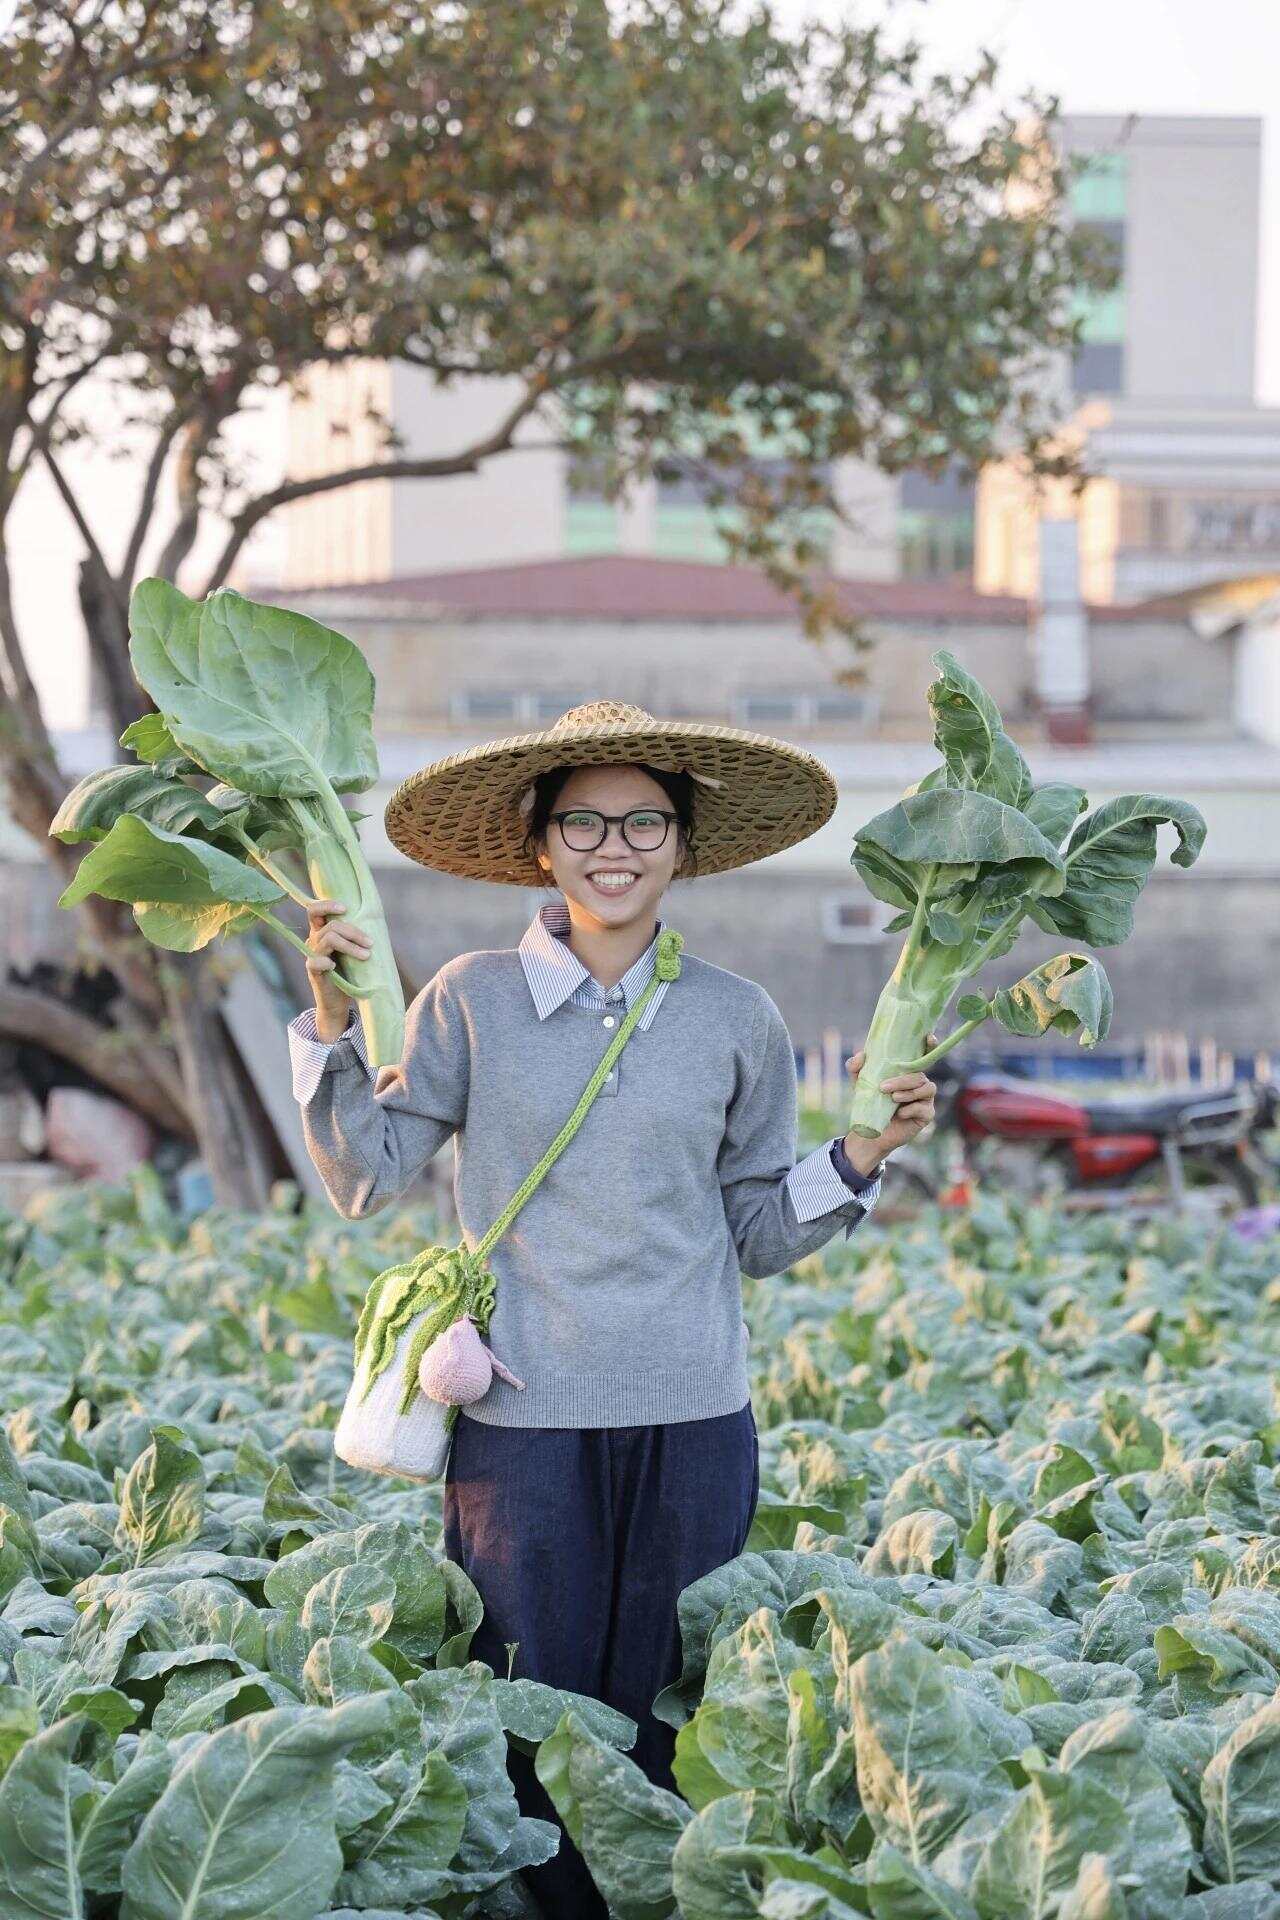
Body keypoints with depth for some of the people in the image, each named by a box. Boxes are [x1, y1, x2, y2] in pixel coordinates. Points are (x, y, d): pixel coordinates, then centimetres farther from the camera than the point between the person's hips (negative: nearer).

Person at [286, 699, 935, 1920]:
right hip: (523, 1418, -1)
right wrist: (332, 1020, -9)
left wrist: (861, 1158, -4)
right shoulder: (471, 999, 0)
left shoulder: (737, 1020, 5)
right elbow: (366, 1178, 1)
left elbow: (761, 1236, 11)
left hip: (693, 1421, 2)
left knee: (667, 1728, 10)